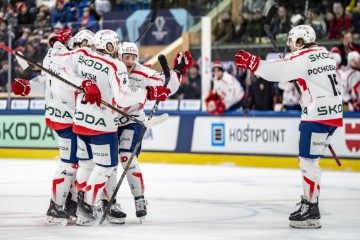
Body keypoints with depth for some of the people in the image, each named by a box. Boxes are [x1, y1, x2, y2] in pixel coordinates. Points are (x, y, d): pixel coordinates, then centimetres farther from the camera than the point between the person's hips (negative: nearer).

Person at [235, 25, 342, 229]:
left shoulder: (302, 58, -12)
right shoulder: (325, 53, 14)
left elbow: (276, 71, -19)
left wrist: (252, 63, -14)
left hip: (318, 115, -9)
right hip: (332, 112, 9)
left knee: (308, 160, -7)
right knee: (309, 159, 18)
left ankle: (311, 211, -7)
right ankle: (309, 201, 24)